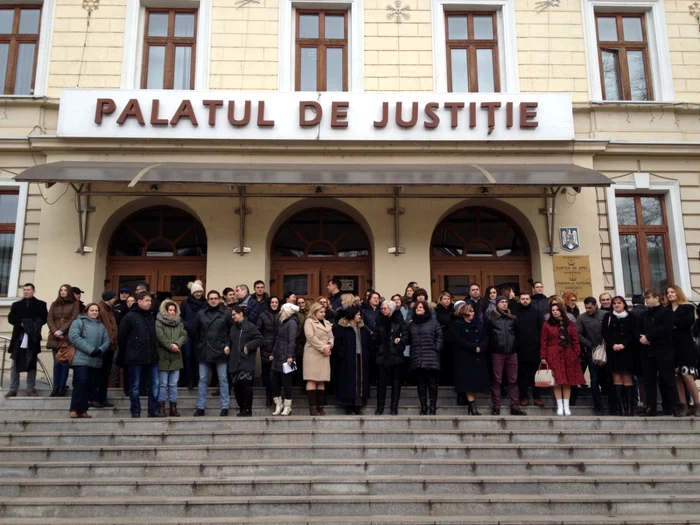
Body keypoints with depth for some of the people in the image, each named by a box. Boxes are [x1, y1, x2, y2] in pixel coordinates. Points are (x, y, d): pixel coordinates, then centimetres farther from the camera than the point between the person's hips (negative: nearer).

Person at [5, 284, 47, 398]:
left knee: (32, 364, 1)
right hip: (18, 337, 2)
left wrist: (34, 325, -16)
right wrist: (21, 323, -12)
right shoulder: (16, 305, 16)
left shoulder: (40, 304, 9)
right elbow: (11, 318, 5)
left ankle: (31, 389, 4)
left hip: (33, 338, -2)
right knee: (15, 364, 0)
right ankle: (13, 389, 3)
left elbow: (44, 318, 0)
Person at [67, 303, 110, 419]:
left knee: (89, 386, 5)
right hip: (81, 359, -5)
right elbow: (74, 337, -11)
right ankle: (74, 409, -5)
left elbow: (106, 340, 11)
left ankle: (83, 410, 10)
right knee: (80, 383, -12)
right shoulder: (79, 322, 4)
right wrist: (90, 350, -17)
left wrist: (100, 350, -12)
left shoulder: (101, 326, 20)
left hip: (96, 361, 5)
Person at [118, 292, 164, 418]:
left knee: (155, 384, 3)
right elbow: (121, 336, -4)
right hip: (135, 357, -5)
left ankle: (154, 410, 11)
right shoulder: (130, 316, -6)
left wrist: (154, 350, 10)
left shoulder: (151, 317, 12)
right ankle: (135, 411, 13)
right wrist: (127, 352, 1)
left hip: (151, 356, 5)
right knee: (135, 386, 4)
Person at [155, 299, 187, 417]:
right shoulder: (159, 322, -3)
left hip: (176, 357, 5)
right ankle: (161, 407, 7)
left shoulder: (179, 322, 13)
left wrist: (177, 344, -15)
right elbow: (160, 336, -14)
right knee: (163, 384, 0)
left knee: (173, 384, 9)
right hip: (163, 357, -5)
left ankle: (173, 407, 14)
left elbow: (184, 335, 2)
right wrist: (171, 346, -16)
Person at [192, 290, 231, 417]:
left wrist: (228, 345, -6)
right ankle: (200, 407, 13)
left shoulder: (226, 314, -1)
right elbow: (195, 331, 13)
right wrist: (200, 343, 7)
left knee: (223, 379, 3)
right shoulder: (201, 314, 5)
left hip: (221, 351, -2)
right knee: (202, 380, 6)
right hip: (204, 351, 2)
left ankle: (225, 407, 10)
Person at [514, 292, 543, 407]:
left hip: (534, 348, 1)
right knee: (522, 374, 4)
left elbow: (541, 329, 5)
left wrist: (539, 341, -5)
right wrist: (514, 344, -7)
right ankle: (524, 397, 10)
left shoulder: (536, 313, 8)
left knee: (535, 373, 5)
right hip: (520, 349, -1)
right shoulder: (515, 313, 4)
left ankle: (536, 397, 11)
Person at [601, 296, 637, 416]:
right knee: (617, 378, -3)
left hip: (627, 351, -1)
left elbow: (633, 334, -1)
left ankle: (629, 406, -3)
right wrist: (613, 345, -12)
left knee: (627, 378, -4)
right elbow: (605, 334, 3)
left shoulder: (631, 317, 6)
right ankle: (621, 406, -4)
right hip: (613, 351, 1)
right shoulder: (608, 317, 10)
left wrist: (623, 344, -15)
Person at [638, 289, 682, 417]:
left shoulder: (667, 312, 2)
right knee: (649, 381, 5)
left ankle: (675, 408, 1)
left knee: (668, 380, -5)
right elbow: (638, 330, 14)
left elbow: (665, 329, -14)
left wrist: (648, 337, -14)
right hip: (647, 352, 6)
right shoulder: (643, 315, 21)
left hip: (663, 351, -6)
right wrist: (641, 338, -9)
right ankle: (651, 409, 8)